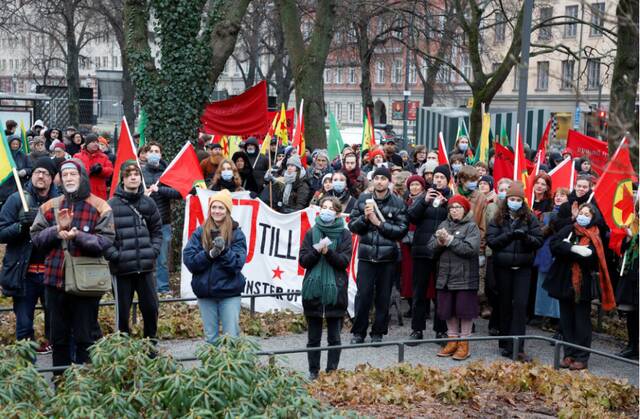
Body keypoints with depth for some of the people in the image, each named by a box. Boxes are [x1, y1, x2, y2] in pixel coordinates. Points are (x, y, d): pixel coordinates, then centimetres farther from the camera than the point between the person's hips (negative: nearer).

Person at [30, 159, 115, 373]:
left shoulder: (100, 207, -2)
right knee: (58, 336, 13)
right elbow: (36, 237, 4)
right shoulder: (50, 207, 10)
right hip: (55, 279, 4)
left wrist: (78, 236, -23)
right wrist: (57, 231, -13)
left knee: (85, 336, 3)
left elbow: (106, 241, -11)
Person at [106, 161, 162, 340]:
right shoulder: (111, 205, -6)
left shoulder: (148, 203, 9)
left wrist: (154, 251, 2)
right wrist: (114, 255, -14)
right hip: (122, 268, -3)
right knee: (122, 312, 5)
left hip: (146, 266, 4)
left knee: (151, 308, 9)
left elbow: (157, 230, 15)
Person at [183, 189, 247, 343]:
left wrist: (224, 251, -23)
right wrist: (209, 254, -18)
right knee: (210, 337, 10)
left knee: (231, 336, -1)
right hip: (205, 292, 2)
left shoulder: (236, 233, 1)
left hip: (229, 291, -2)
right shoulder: (200, 232, 6)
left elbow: (238, 263, -8)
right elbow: (188, 260, -4)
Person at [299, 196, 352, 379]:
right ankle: (313, 372, 18)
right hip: (313, 291, 2)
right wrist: (317, 250, -16)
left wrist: (327, 251, -21)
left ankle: (332, 372, 12)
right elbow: (303, 260, 1)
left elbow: (344, 261, -7)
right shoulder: (311, 233, 7)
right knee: (313, 338, 9)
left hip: (335, 291, -1)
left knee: (334, 337, 4)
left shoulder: (344, 234, 2)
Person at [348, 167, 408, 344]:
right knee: (363, 295, -4)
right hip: (366, 255, 1)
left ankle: (378, 333, 16)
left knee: (383, 297, 4)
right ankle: (358, 332, 8)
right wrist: (365, 217, -10)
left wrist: (379, 223, -11)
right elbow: (352, 225, 8)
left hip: (387, 256, 0)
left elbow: (402, 229, -5)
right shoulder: (363, 199, 7)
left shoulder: (398, 203, 2)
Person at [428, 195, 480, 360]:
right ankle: (452, 341, 22)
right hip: (445, 276, 5)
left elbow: (471, 249, -18)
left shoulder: (471, 227, -3)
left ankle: (464, 344, 10)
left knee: (465, 310, 1)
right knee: (448, 310, 10)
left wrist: (450, 239, -16)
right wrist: (440, 241, -16)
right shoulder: (443, 225, 11)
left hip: (465, 277, -5)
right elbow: (431, 247, 5)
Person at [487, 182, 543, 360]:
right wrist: (510, 235, -19)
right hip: (503, 267, 1)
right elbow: (491, 240, -7)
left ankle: (517, 347, -7)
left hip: (523, 267, -1)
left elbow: (539, 240, -1)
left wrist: (526, 236, -20)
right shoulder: (498, 218, 3)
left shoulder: (530, 218, 3)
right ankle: (506, 344, 19)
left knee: (520, 305, -8)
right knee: (505, 305, 8)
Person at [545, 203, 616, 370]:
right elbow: (554, 245, -9)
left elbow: (589, 257, -17)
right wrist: (575, 249, -18)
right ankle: (569, 354, 16)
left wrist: (567, 248, -15)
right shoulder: (567, 230, 8)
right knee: (566, 320, 8)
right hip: (565, 282, 3)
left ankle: (581, 357, 7)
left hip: (583, 285, -3)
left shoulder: (594, 237, -1)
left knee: (582, 321, 2)